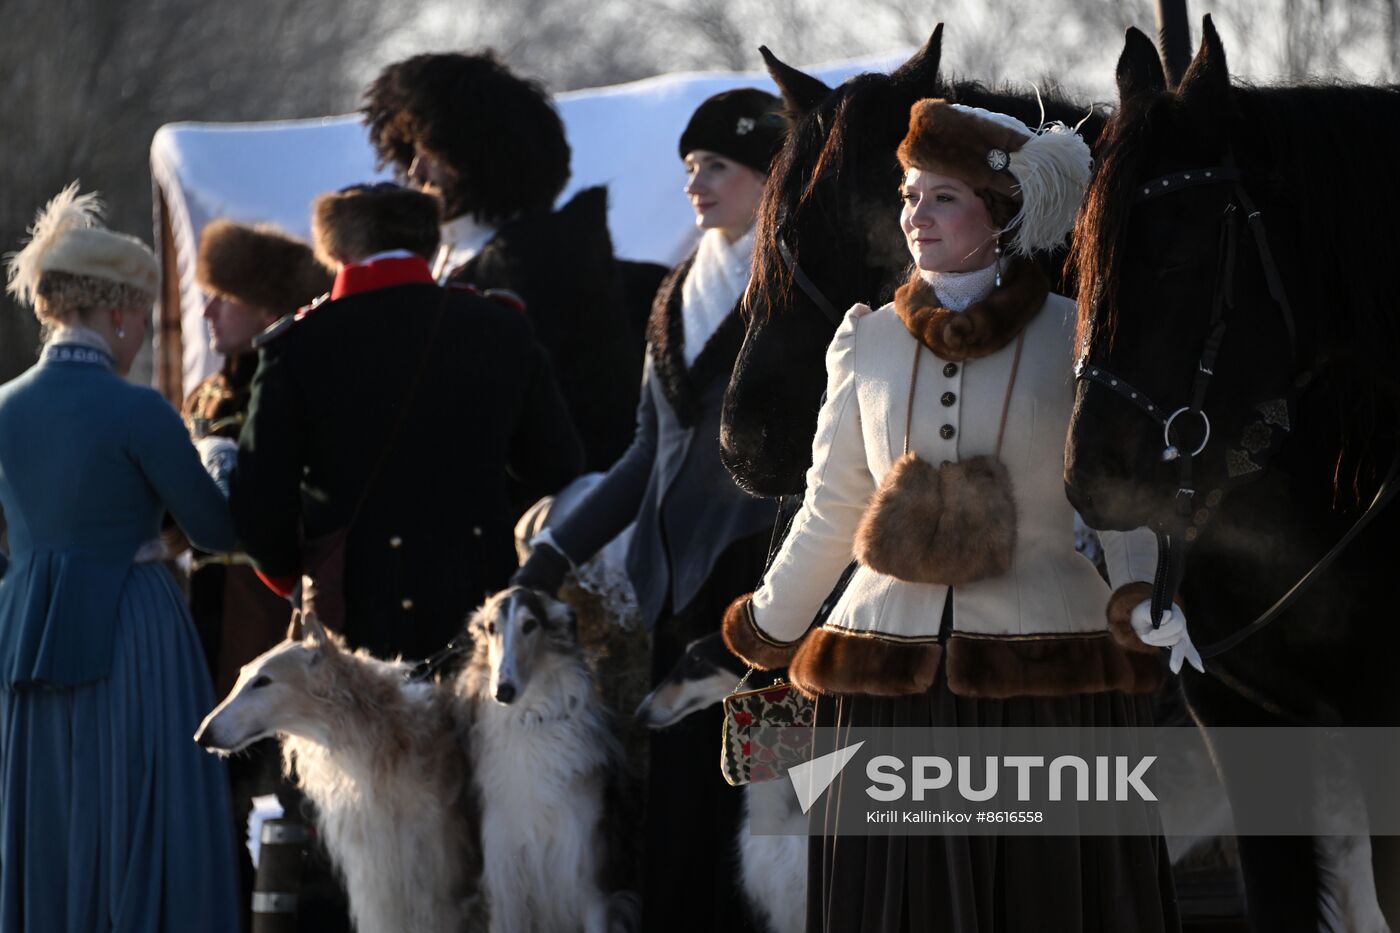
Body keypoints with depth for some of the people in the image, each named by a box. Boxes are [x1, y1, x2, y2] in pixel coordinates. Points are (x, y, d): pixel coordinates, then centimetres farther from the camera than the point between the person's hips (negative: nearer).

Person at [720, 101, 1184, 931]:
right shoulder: (869, 343, 8)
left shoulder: (1074, 339, -1)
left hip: (1047, 675, -2)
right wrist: (770, 628, 22)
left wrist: (1137, 600, -20)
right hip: (890, 680, 3)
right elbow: (831, 513, 17)